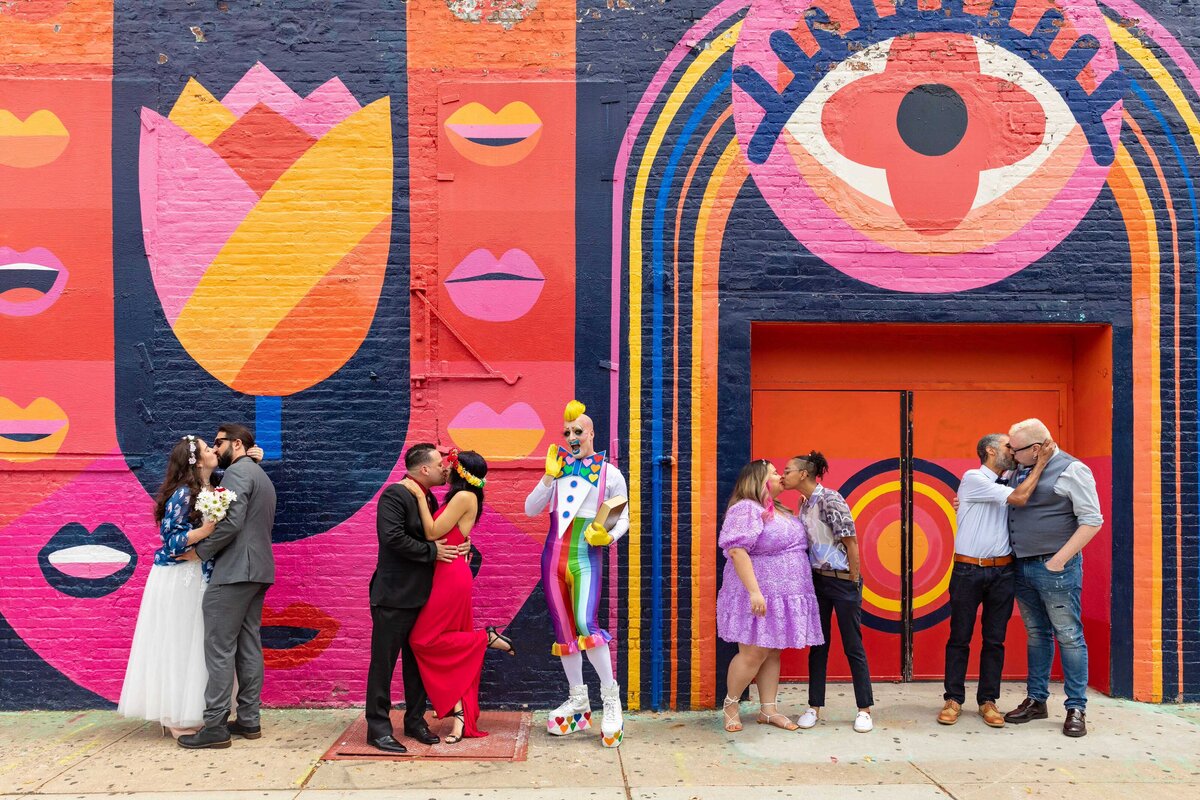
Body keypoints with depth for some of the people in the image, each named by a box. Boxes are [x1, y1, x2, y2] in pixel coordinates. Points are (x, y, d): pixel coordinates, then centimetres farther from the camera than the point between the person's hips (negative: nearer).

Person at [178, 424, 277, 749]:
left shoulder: (237, 471, -9)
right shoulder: (261, 476, 22)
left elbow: (231, 522, -20)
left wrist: (199, 551, -9)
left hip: (234, 570, -10)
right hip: (258, 570, 10)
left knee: (219, 648, -7)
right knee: (248, 647, 10)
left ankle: (215, 726, -5)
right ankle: (248, 720, 13)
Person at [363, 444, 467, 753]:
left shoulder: (429, 499, 13)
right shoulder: (395, 495, -13)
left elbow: (440, 536, 22)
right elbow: (393, 537, -24)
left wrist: (461, 545, 2)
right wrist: (432, 551, -18)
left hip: (422, 596, 9)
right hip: (394, 596, -8)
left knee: (418, 660, 14)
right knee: (383, 662, 0)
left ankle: (415, 720, 25)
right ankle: (378, 727, 8)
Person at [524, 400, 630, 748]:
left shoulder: (609, 473, 1)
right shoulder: (559, 469, 9)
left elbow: (624, 517, 5)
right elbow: (530, 510, 3)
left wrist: (609, 536, -14)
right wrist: (549, 476, -6)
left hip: (586, 558, -4)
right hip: (554, 557, 4)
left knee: (586, 625, -20)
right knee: (563, 630, 8)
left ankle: (611, 695, -3)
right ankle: (578, 700, 20)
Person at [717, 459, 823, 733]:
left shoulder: (781, 511, 17)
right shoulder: (746, 510, -12)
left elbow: (794, 544, 30)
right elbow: (737, 551, -21)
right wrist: (754, 591, -27)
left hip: (782, 596, 9)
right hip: (759, 597, -9)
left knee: (773, 653, 10)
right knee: (754, 653, -7)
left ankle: (768, 710, 16)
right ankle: (730, 705, 11)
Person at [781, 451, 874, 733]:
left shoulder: (830, 500, -17)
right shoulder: (803, 503, 7)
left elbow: (851, 543, -16)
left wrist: (854, 582, -11)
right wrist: (808, 578, 9)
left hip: (842, 581, -7)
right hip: (816, 580, 7)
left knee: (853, 646, 1)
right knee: (817, 645, 10)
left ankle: (864, 710, 12)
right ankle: (815, 707, 17)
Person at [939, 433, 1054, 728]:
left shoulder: (1007, 485, 12)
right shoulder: (973, 478, -7)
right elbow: (1020, 499, -13)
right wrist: (1041, 462, -9)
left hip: (1002, 572, 5)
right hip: (967, 570, -5)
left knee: (995, 639, 7)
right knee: (959, 637, 3)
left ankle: (988, 700, 16)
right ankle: (953, 699, 11)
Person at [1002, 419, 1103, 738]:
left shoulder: (1071, 470, -9)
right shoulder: (1018, 472, 10)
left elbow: (1092, 521, -12)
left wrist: (1059, 560, -15)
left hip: (1055, 568, -6)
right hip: (1022, 567, 6)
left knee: (1069, 637, 0)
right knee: (1036, 635, 14)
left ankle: (1076, 708, 8)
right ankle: (1036, 700, 22)